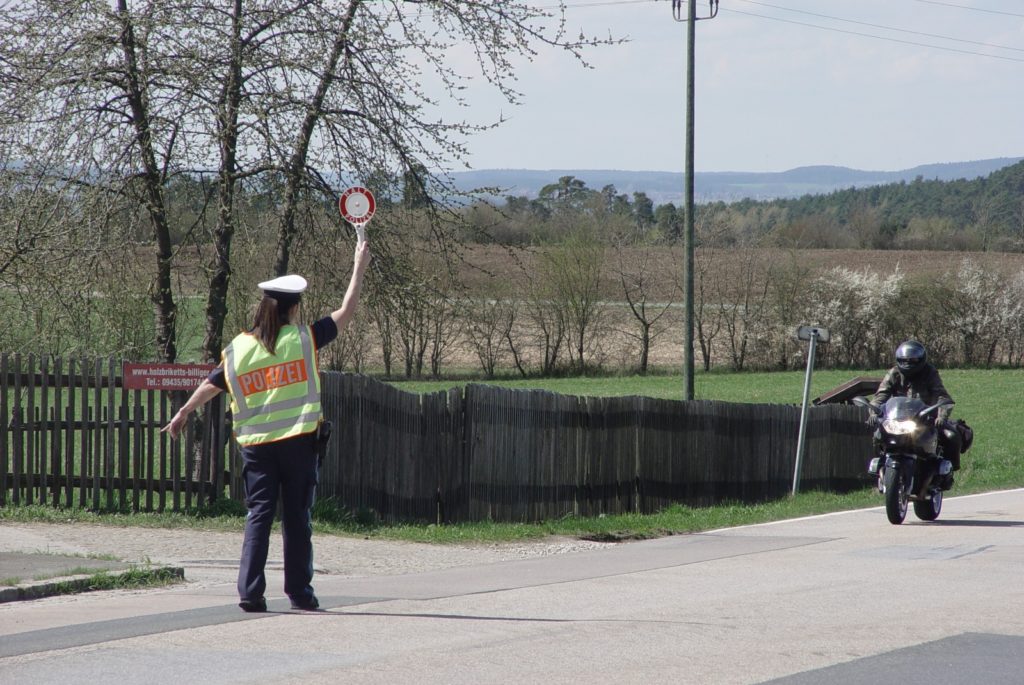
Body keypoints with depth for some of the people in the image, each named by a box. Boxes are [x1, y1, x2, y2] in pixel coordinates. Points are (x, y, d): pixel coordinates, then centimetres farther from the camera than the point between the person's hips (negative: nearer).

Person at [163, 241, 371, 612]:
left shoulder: (238, 348, 2)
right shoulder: (303, 339, -2)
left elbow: (210, 385, 9)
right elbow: (346, 312, 4)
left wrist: (183, 413, 22)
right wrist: (359, 268, 13)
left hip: (255, 443, 2)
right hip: (298, 441, -2)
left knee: (258, 516, 2)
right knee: (296, 518, 5)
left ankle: (250, 592, -7)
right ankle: (299, 591, 9)